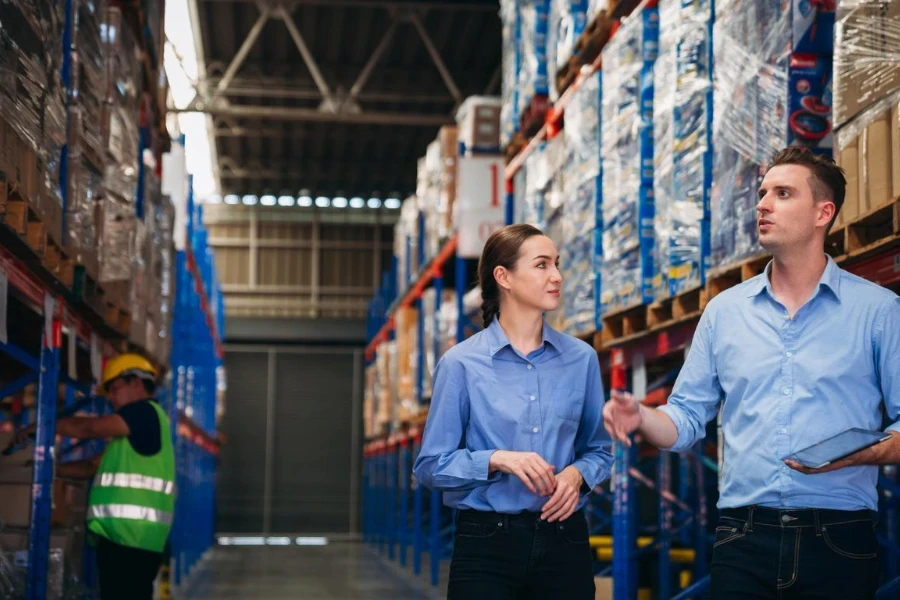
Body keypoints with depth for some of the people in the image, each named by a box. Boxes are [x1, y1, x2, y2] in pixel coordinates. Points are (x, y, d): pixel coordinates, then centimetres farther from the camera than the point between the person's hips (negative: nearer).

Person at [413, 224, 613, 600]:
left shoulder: (581, 359, 3)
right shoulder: (461, 364, -5)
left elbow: (598, 450, 12)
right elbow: (430, 466, -4)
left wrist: (577, 475, -9)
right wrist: (496, 459, -18)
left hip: (563, 540, 3)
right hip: (487, 542, -3)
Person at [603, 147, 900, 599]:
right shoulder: (724, 311, 9)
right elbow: (686, 418, 11)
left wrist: (857, 454, -19)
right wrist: (640, 418, -9)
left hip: (838, 541, -2)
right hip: (744, 541, 2)